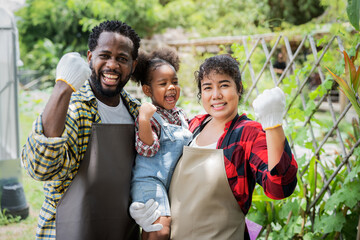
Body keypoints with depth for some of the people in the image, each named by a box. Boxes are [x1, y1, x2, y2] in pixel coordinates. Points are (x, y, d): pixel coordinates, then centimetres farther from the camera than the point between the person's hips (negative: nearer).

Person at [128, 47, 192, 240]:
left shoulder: (181, 115, 11)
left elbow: (187, 144, 25)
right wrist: (144, 120, -36)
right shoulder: (151, 117, -13)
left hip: (173, 183, 7)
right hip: (150, 181, -7)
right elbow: (147, 149, -24)